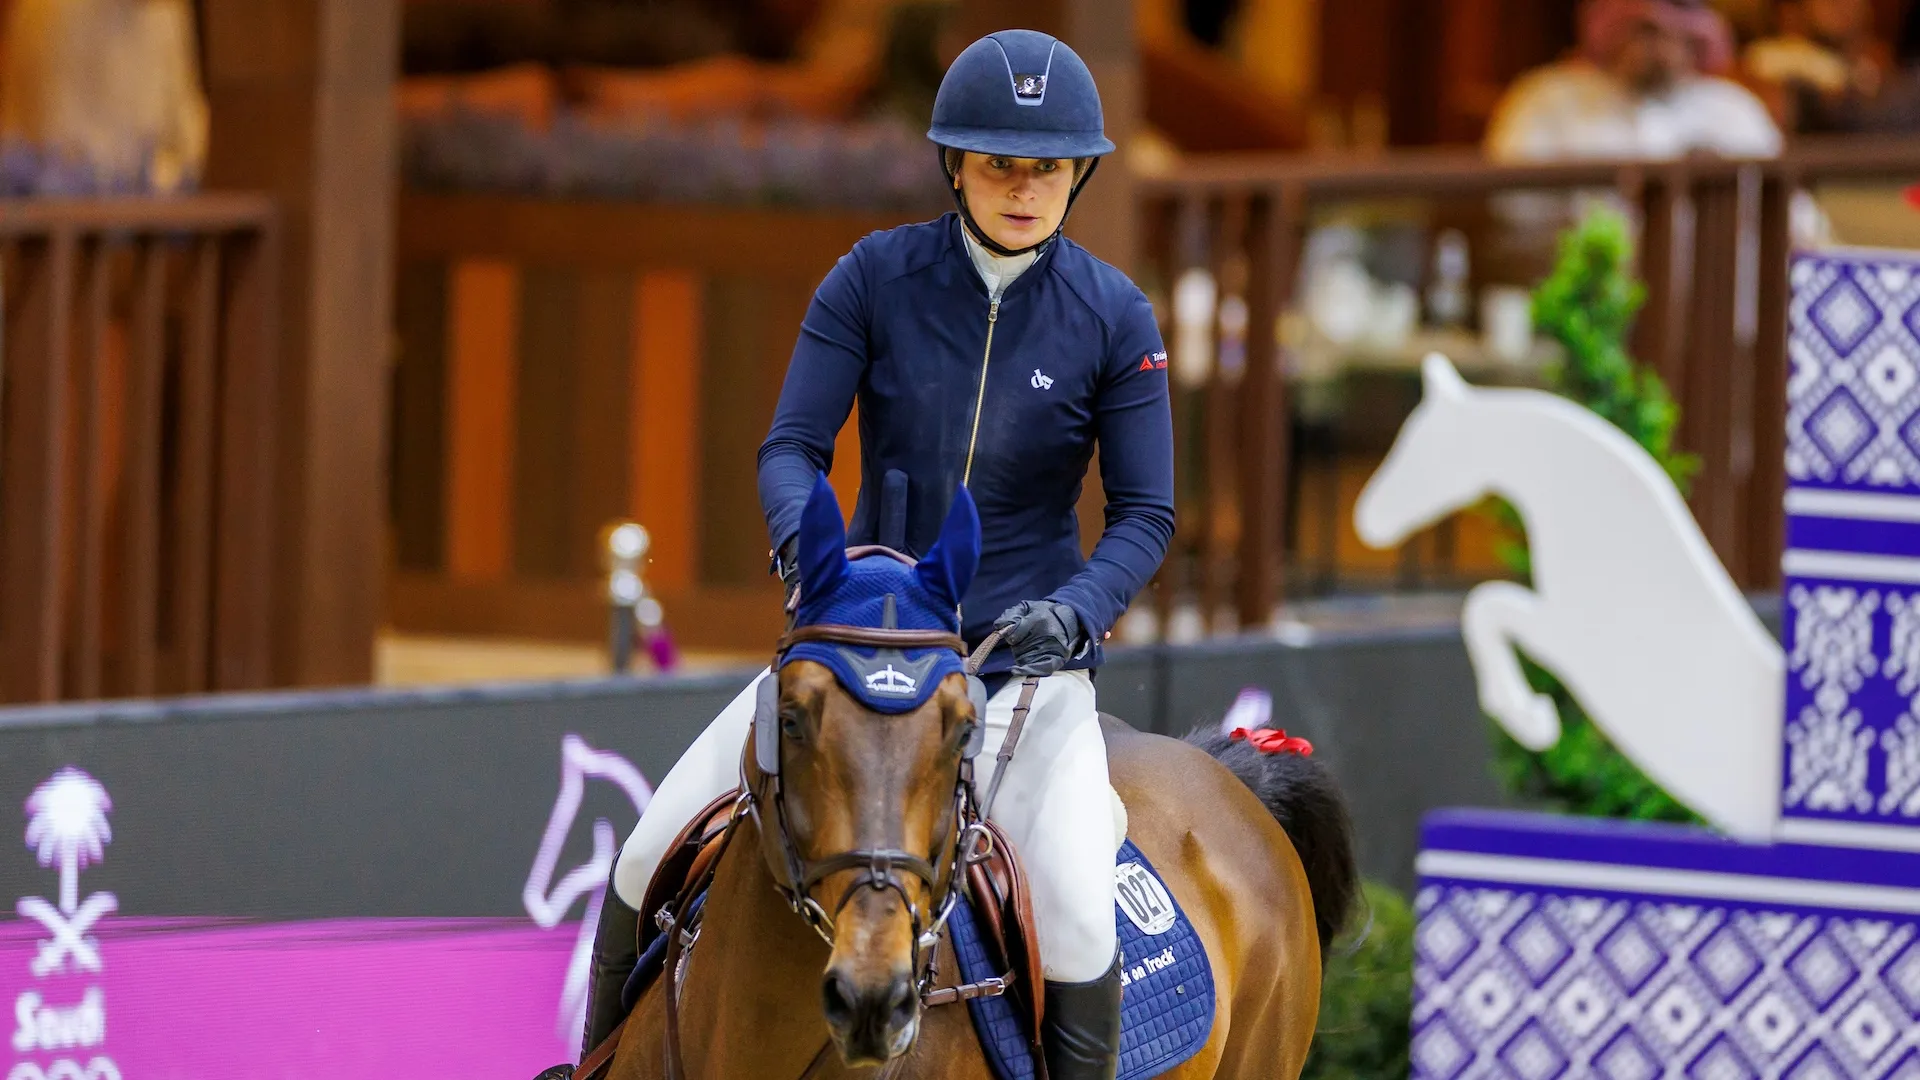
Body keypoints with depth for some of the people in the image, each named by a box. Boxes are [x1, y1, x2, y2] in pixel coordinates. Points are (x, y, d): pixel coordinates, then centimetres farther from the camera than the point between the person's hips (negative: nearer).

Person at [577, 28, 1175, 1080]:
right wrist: (805, 543, -29)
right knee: (653, 856, -7)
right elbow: (792, 445, -6)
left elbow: (1144, 512, -3)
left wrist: (1072, 613, -22)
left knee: (1076, 918, -27)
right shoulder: (873, 279, -5)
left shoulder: (1114, 318, -5)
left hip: (1023, 653, -2)